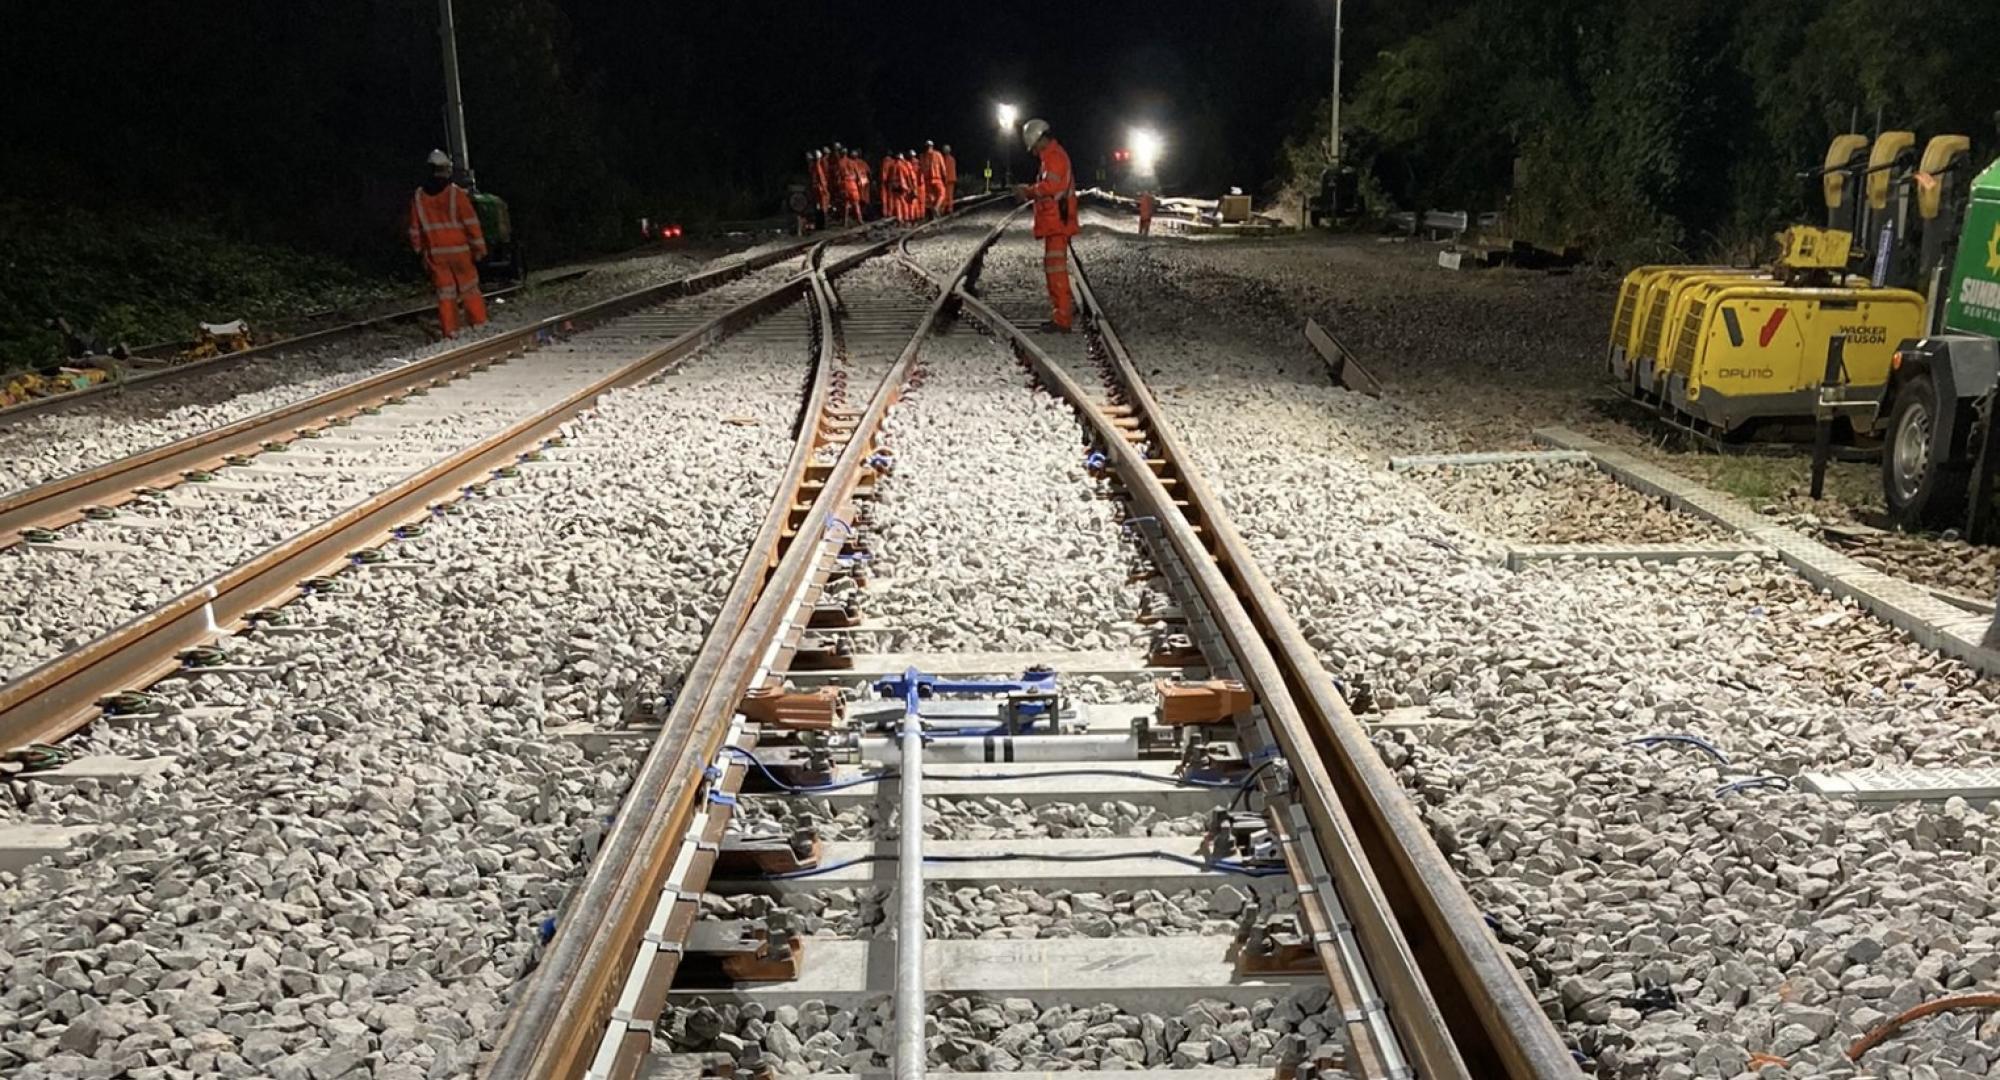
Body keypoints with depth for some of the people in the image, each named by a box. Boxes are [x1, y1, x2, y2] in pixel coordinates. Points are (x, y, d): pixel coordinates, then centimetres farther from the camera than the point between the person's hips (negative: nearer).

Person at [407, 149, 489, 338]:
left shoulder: (418, 197, 3)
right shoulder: (456, 193, -9)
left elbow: (415, 229, 8)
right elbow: (471, 222, -10)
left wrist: (420, 251, 18)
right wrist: (479, 248, -3)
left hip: (435, 253, 3)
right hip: (459, 250, -3)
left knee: (445, 291, 7)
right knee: (469, 288, 7)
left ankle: (451, 330, 6)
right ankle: (479, 324, 8)